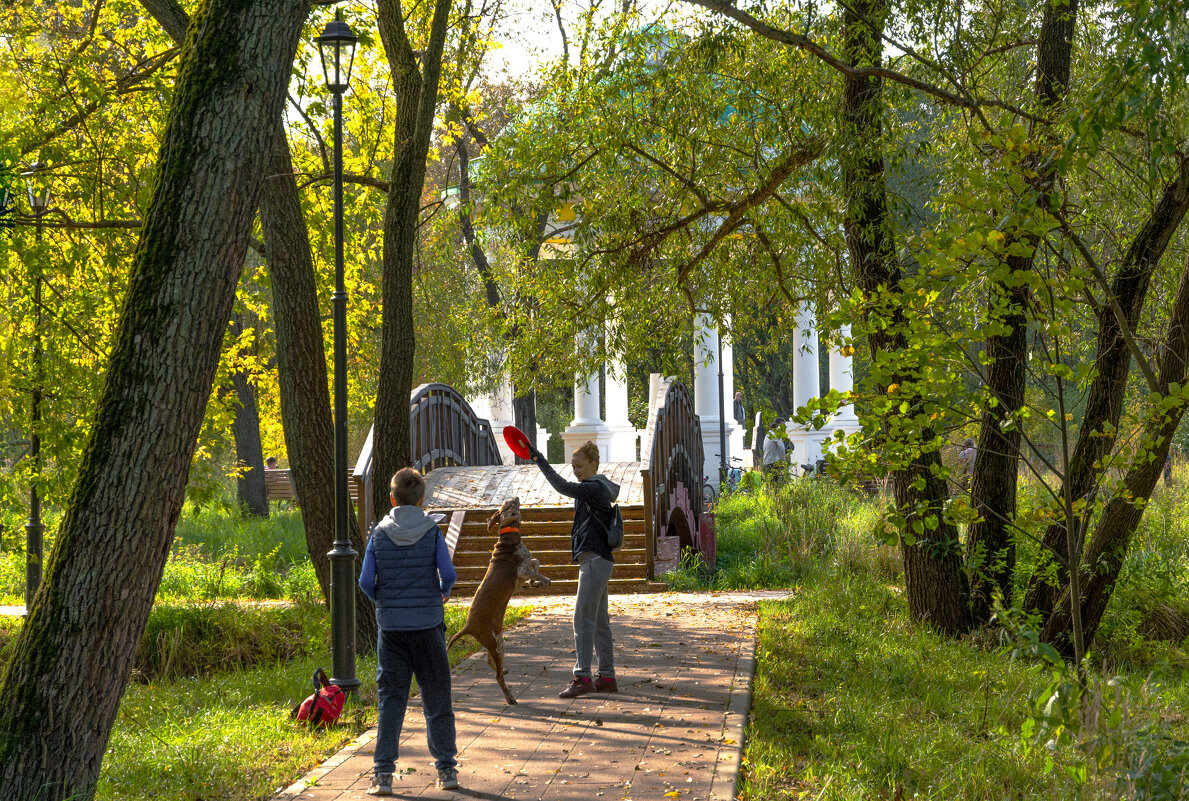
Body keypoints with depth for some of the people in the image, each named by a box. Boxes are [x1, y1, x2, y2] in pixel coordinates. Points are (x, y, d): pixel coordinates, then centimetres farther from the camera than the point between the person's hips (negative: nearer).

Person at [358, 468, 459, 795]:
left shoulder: (379, 533, -2)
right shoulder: (432, 531, -5)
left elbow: (366, 581, -5)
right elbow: (448, 573, -10)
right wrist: (443, 593, 11)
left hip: (391, 625, 1)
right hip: (428, 624, -1)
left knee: (390, 699, 5)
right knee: (437, 699, 9)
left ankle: (383, 774, 1)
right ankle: (446, 769, 13)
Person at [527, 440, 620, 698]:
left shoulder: (595, 487, -13)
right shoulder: (602, 487, 17)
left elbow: (564, 487, -25)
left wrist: (540, 461, -23)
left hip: (595, 560, -11)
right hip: (596, 560, 11)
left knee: (583, 619, -13)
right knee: (599, 621, 11)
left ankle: (582, 677, -15)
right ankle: (607, 677, 14)